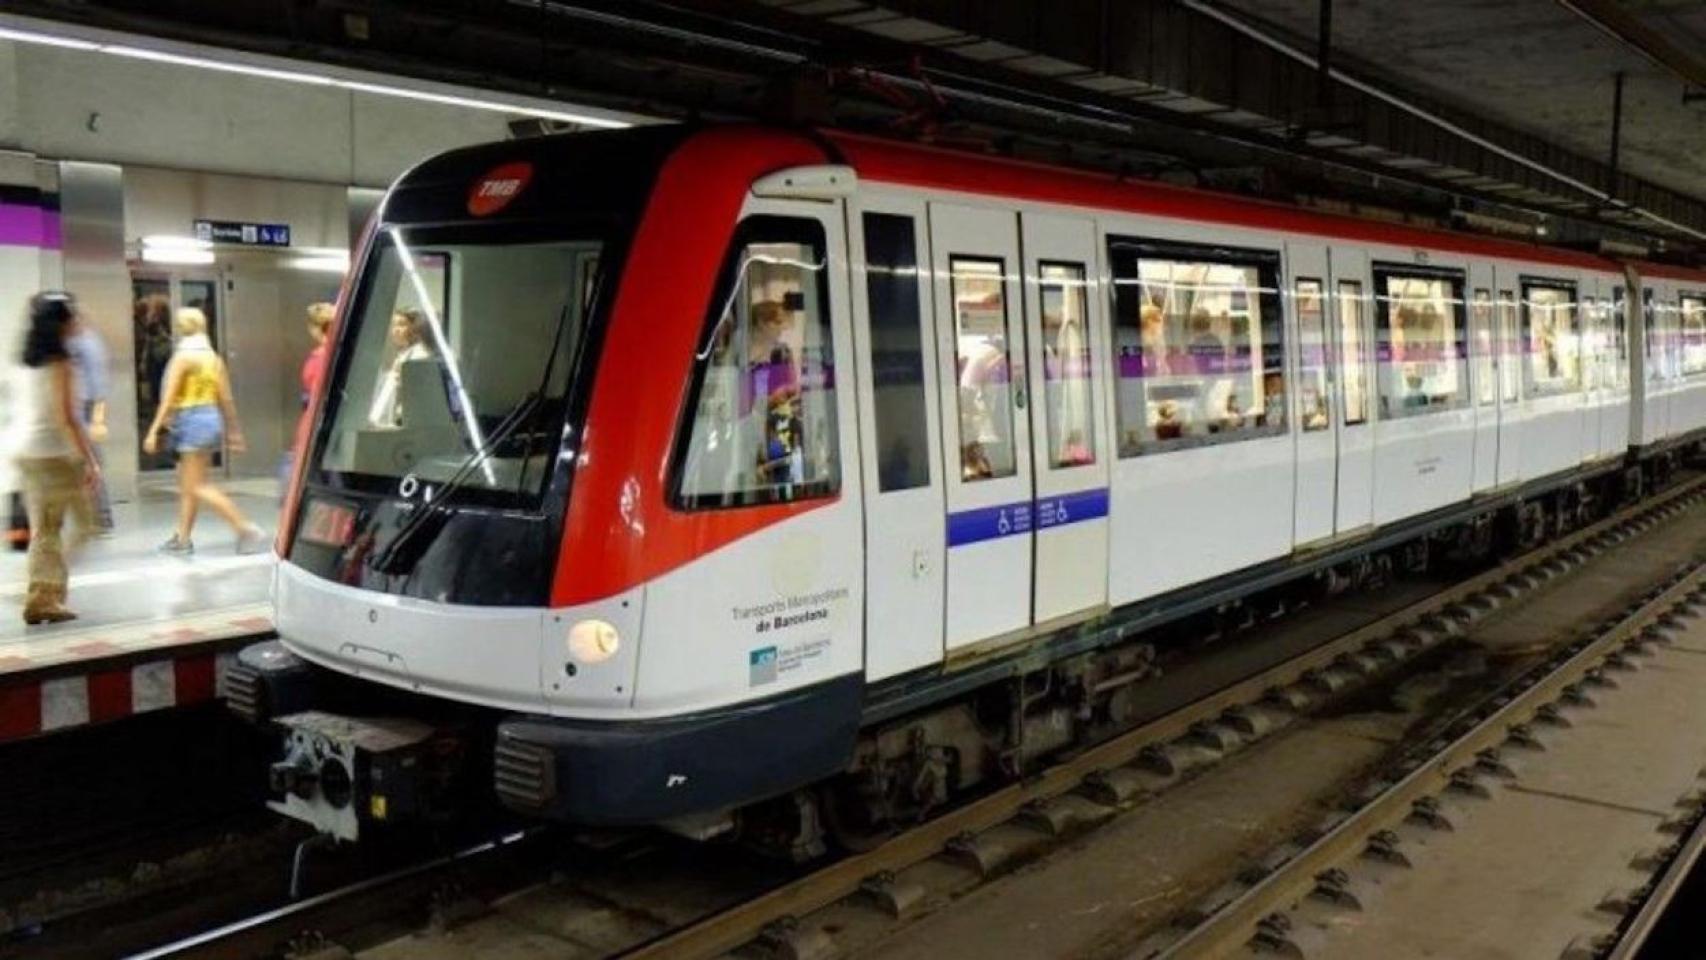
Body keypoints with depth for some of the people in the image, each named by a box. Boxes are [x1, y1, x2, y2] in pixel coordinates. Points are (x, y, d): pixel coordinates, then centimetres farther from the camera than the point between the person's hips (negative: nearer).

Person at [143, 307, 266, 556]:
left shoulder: (183, 357, -11)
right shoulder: (214, 357, 8)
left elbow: (169, 398, -13)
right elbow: (226, 399, 8)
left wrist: (153, 431, -12)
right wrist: (235, 431, 14)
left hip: (193, 421, -8)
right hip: (212, 418, 8)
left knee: (198, 486, -5)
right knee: (187, 483, 16)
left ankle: (247, 529, -14)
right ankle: (182, 538, 21)